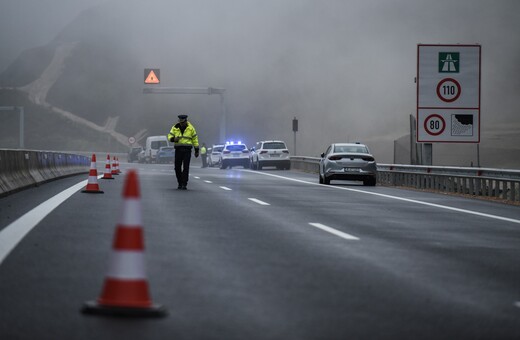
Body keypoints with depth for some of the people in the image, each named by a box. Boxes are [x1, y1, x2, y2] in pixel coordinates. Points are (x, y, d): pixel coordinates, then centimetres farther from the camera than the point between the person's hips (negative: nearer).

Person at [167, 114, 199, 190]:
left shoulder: (191, 128, 0)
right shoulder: (175, 128, 3)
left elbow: (195, 139, 6)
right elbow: (170, 136, 6)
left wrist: (196, 150, 5)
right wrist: (173, 139, -19)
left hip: (187, 150, -2)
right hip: (178, 149, 2)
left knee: (186, 167, -9)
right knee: (177, 167, 1)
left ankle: (184, 184, -7)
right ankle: (180, 183, 17)